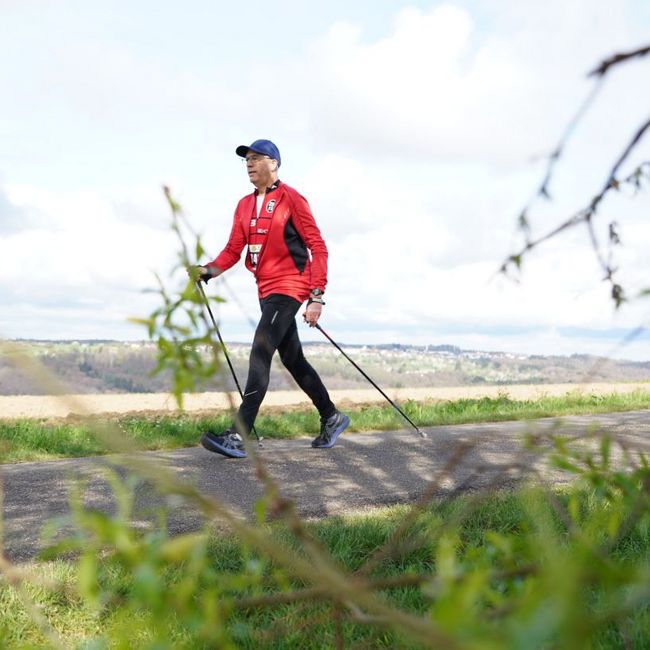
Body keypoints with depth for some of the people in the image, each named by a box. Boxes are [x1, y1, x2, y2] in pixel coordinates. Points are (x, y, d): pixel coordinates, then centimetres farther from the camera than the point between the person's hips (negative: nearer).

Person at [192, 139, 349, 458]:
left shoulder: (291, 199, -7)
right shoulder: (244, 205, 13)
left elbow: (318, 248, -10)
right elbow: (233, 250, 10)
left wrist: (316, 296, -16)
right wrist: (209, 269, -10)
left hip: (289, 287, -8)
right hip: (266, 291, 8)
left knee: (260, 354, -18)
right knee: (293, 359, 14)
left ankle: (239, 436, -20)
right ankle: (332, 418, 29)